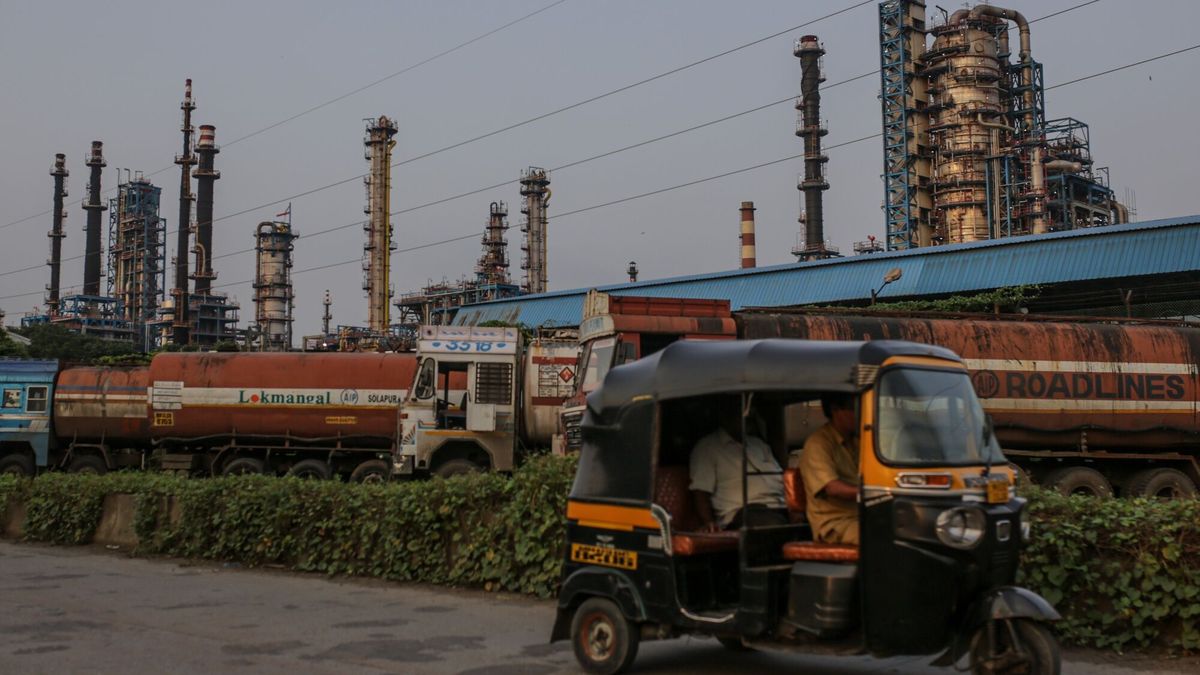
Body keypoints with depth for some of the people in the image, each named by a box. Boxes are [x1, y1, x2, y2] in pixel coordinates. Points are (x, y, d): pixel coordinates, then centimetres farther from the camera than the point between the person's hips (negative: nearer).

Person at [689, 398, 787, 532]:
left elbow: (783, 478, 26)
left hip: (780, 509, 5)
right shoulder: (706, 447, 12)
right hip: (745, 512, -5)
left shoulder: (759, 443, 31)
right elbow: (700, 491, 0)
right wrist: (708, 522, -19)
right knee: (776, 525, -39)